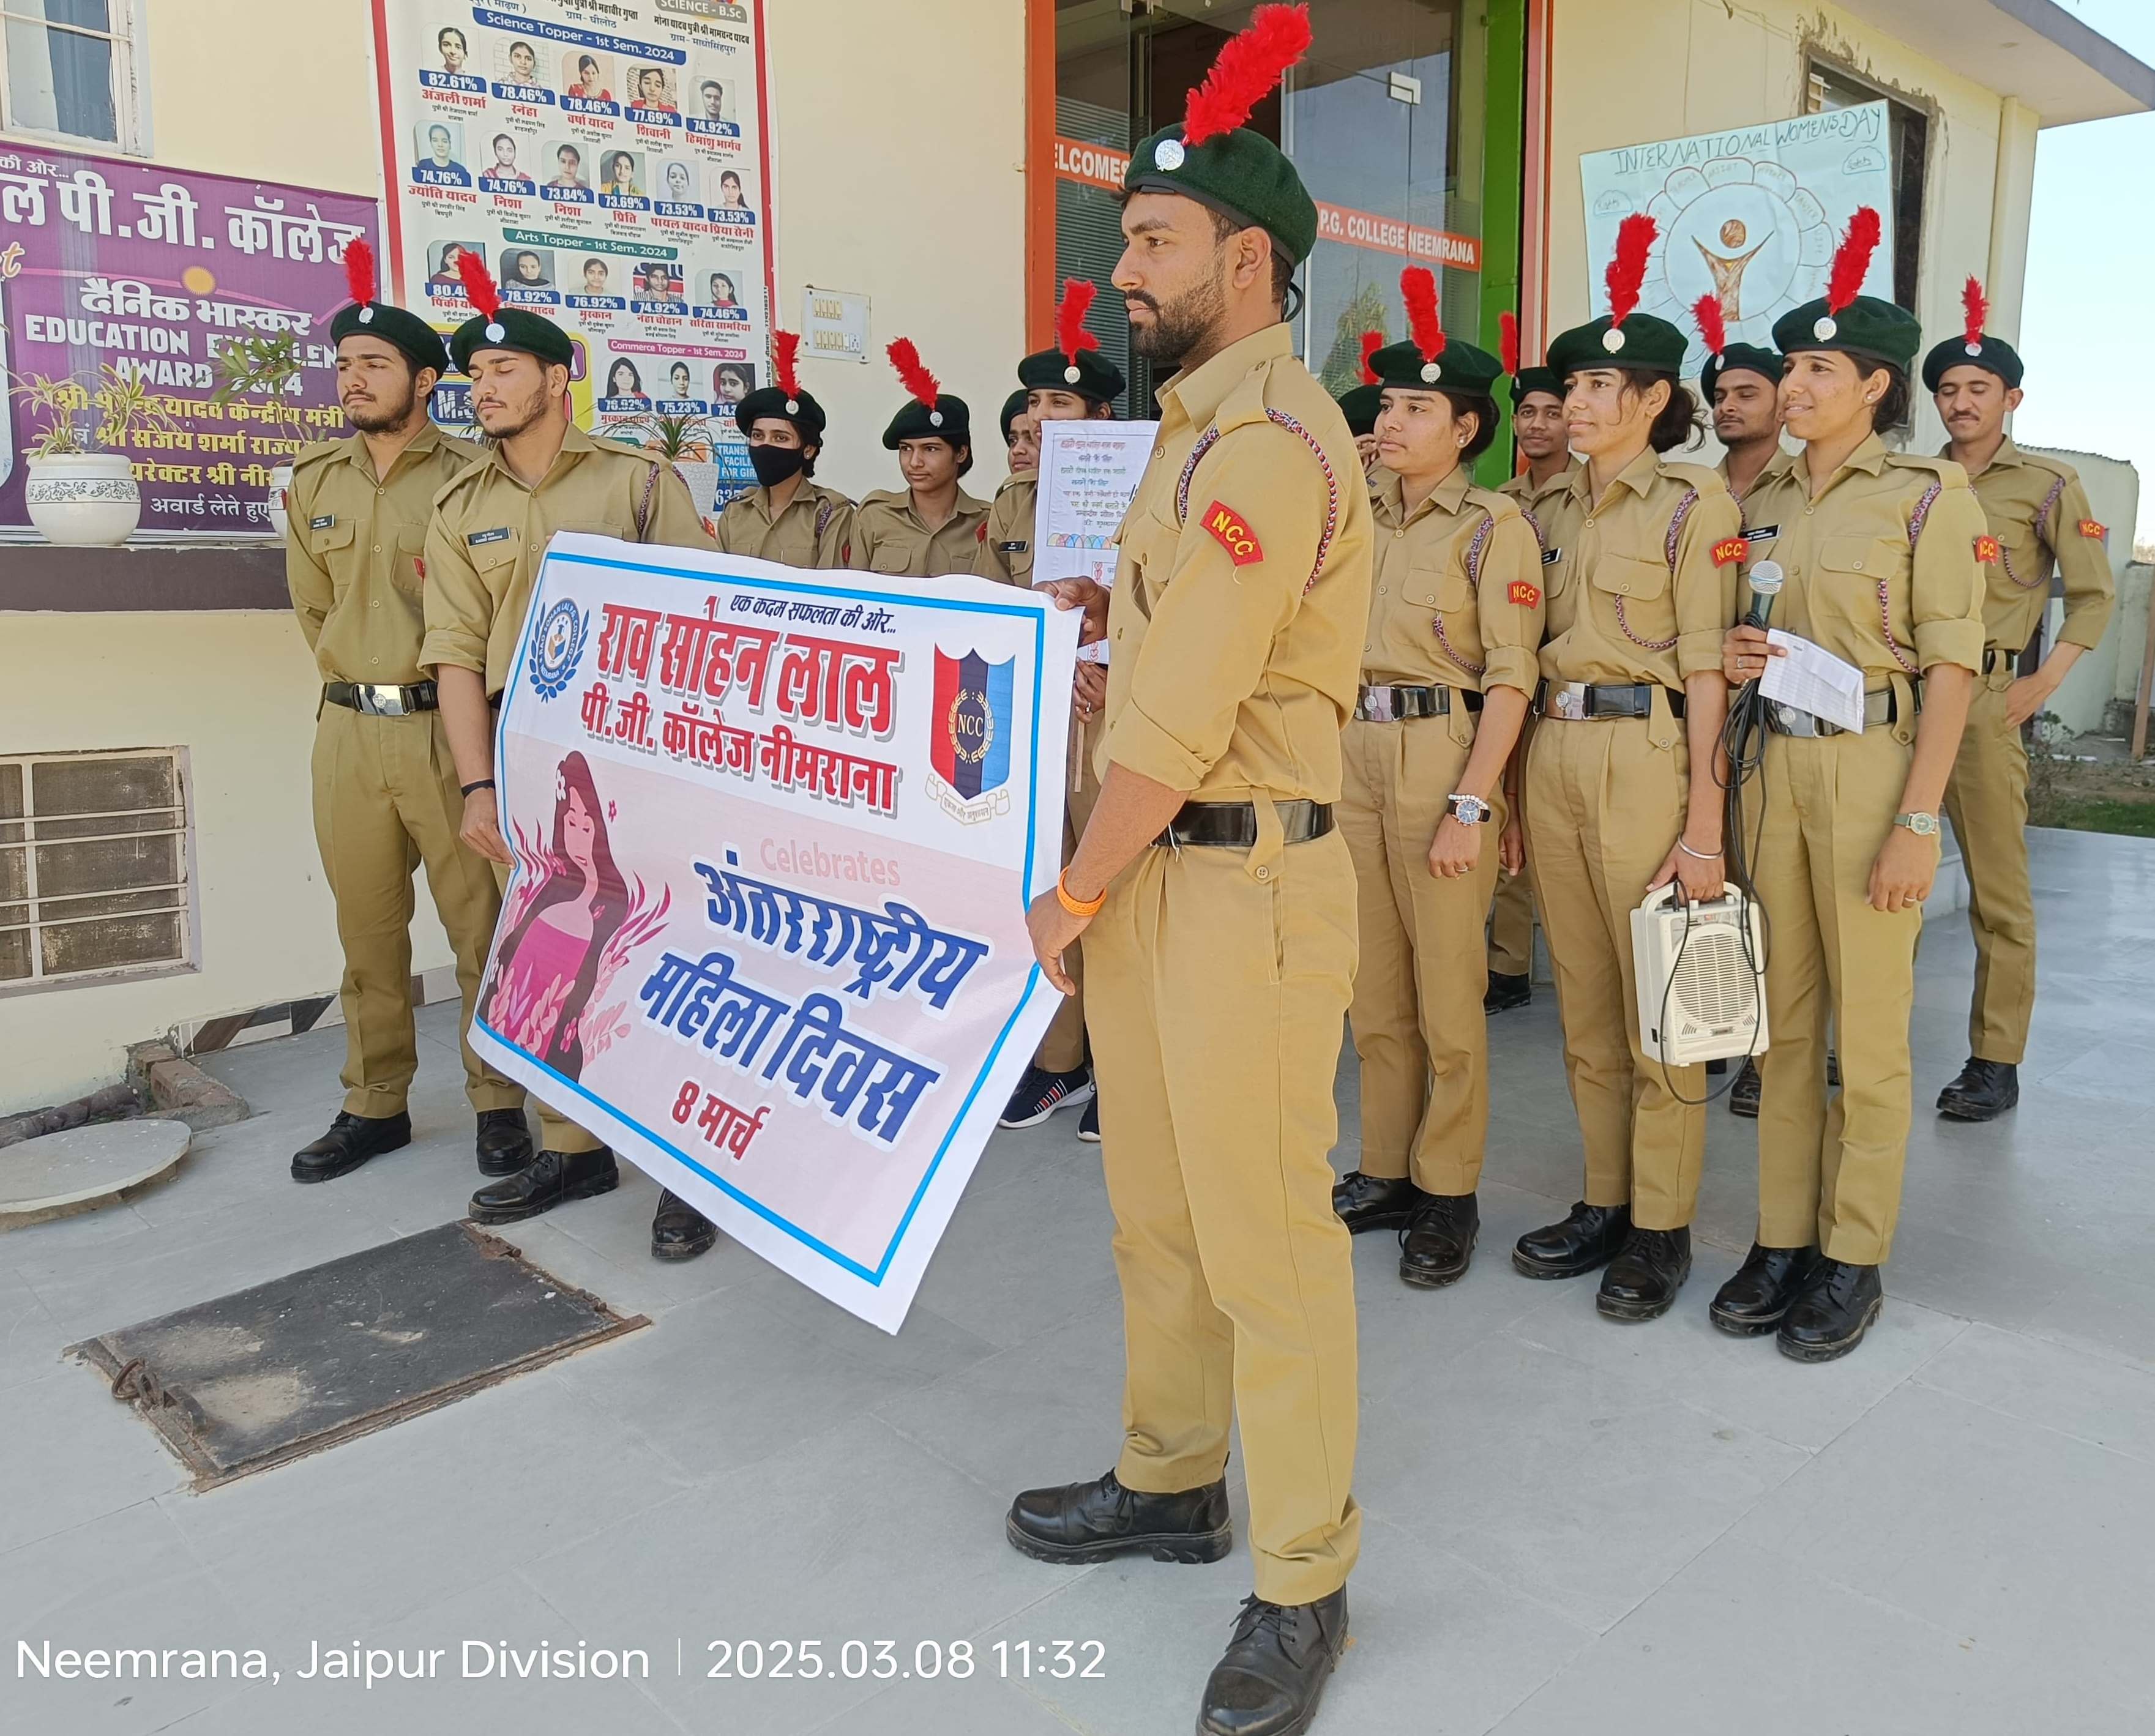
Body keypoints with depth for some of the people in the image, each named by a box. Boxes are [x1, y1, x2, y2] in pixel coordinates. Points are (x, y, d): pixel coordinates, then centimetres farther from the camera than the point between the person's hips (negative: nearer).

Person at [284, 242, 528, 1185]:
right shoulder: (314, 479, 12)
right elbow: (313, 607, 20)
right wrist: (360, 686, 15)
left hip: (450, 727, -5)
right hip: (348, 727, 5)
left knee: (481, 925, 0)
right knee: (367, 929, 12)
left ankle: (498, 1104, 13)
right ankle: (375, 1106, 24)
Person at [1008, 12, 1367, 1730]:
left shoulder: (1271, 440, -16)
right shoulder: (1203, 428, 17)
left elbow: (1183, 720, -19)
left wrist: (1071, 895, -10)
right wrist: (1113, 607, 11)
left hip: (1245, 884, -10)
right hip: (1151, 875, 10)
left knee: (1264, 1237, 1)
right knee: (1156, 1205, 20)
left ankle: (1302, 1587, 19)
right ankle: (1172, 1482, 39)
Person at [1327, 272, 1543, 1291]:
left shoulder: (1494, 527, -4)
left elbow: (1510, 677, -10)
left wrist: (1471, 806, -16)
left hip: (1442, 754, -6)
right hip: (1354, 751, 6)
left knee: (1447, 991, 1)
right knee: (1373, 987, 12)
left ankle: (1448, 1195, 13)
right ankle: (1385, 1171, 24)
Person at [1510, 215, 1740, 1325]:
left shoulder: (1694, 504, -5)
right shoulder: (1559, 510, 14)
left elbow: (1705, 670, -10)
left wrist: (1703, 825, -14)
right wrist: (1509, 796, 11)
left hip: (1643, 758, -7)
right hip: (1554, 756, 7)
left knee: (1659, 1009, 1)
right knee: (1584, 1009, 12)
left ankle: (1661, 1229, 14)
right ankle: (1605, 1203, 25)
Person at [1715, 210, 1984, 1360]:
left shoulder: (1928, 496, -5)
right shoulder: (1766, 502, 11)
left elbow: (1951, 669, -10)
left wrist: (1917, 822, -16)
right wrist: (1730, 658, -2)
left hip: (1872, 766, -5)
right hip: (1776, 763, 6)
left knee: (1869, 1029, 2)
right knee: (1783, 1016, 9)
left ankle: (1854, 1257, 15)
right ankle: (1782, 1240, 20)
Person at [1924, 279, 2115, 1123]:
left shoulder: (2047, 484, 4)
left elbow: (2094, 595, 5)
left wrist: (2044, 682, -5)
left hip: (1984, 696, -3)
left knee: (1997, 888, -1)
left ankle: (1996, 1063, 5)